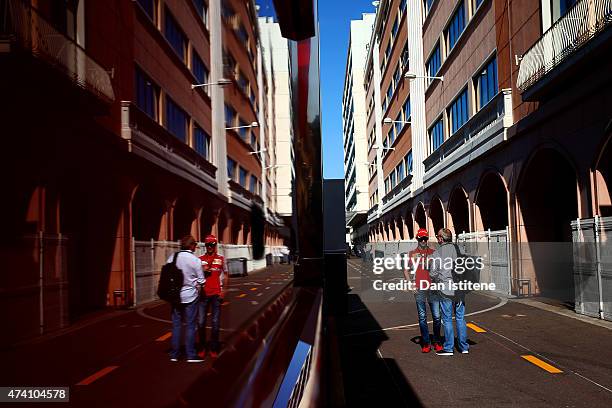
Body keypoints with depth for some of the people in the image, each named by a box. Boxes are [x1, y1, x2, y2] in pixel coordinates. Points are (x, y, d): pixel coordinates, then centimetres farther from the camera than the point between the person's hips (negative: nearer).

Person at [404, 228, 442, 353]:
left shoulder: (433, 253, 8)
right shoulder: (412, 254, 6)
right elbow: (406, 270, 9)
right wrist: (411, 284, -1)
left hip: (433, 288, 1)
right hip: (419, 290, 0)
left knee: (437, 316, 2)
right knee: (422, 317, 5)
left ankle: (437, 342, 15)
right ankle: (425, 343, 12)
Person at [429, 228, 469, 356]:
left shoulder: (437, 253, -7)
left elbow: (433, 273, -5)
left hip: (445, 290, -3)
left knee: (447, 319, 4)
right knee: (460, 318, 11)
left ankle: (448, 348, 9)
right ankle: (464, 347, 16)